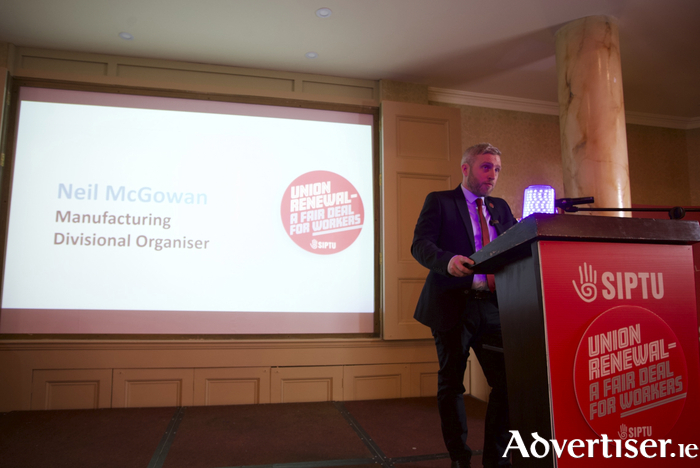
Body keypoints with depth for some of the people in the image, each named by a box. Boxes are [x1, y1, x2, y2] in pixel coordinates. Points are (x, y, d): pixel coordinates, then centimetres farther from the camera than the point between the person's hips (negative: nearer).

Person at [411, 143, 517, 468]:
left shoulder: (500, 208, 19)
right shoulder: (439, 201, 3)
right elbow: (420, 245, -9)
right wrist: (448, 260, -29)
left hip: (492, 306, 4)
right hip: (453, 304, -4)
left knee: (507, 381, 0)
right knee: (451, 384, 6)